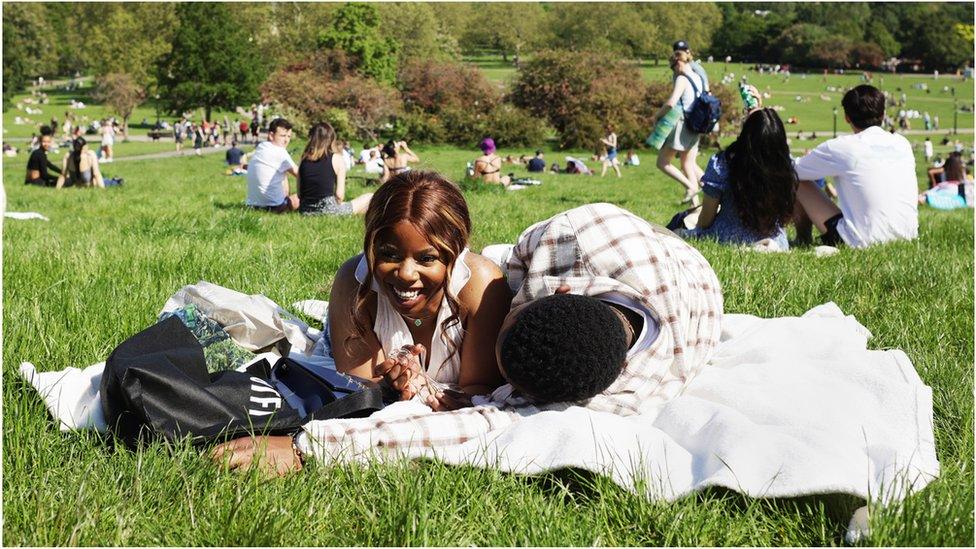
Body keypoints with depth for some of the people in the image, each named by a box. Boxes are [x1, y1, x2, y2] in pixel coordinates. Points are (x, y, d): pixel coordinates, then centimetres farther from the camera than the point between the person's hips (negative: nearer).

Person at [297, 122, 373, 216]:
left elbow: (299, 194, 9)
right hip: (327, 209, -5)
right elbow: (340, 195, -7)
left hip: (305, 211, 5)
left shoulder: (304, 159, 9)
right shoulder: (337, 159, -3)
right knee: (370, 198, 9)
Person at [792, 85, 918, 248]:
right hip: (908, 235, 6)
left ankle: (803, 240, 29)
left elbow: (792, 172, 4)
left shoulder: (840, 147, -8)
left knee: (798, 184, 9)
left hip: (863, 241, -6)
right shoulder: (903, 143, 7)